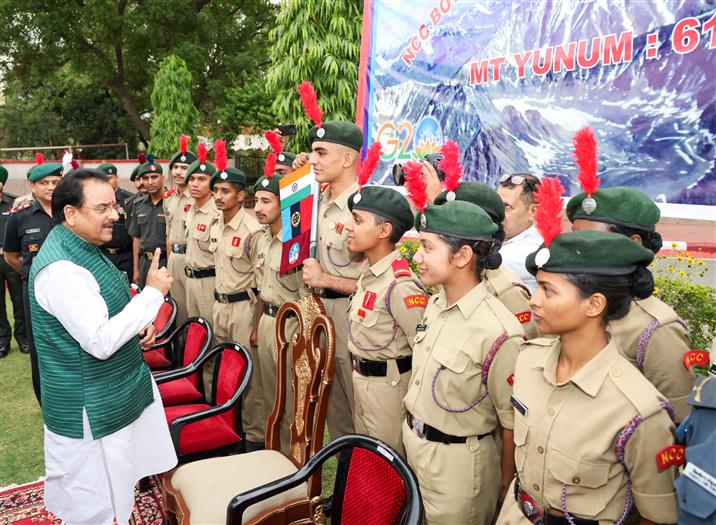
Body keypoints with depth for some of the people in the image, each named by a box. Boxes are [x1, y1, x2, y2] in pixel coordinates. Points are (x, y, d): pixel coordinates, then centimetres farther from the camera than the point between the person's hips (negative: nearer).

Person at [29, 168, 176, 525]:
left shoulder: (84, 249, 6)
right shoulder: (60, 269, -26)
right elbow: (100, 342, -29)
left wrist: (139, 326, 1)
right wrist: (153, 293, -24)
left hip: (120, 393, 10)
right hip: (90, 412, -9)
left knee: (118, 489, 24)